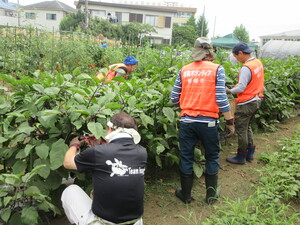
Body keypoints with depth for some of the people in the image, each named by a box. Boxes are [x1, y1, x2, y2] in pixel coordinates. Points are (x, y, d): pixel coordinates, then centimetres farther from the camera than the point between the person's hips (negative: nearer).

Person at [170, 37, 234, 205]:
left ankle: (186, 195, 29)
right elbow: (221, 98, -9)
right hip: (208, 122, -2)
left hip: (187, 121, 2)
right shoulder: (217, 69, -4)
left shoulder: (184, 70, 4)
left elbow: (174, 98, 6)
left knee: (186, 158, 15)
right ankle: (211, 195, 30)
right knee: (212, 158, 17)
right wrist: (230, 121, 1)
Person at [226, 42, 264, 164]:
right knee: (247, 127, 21)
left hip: (246, 103, -9)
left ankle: (241, 157, 15)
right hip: (257, 100, 9)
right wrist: (236, 86, 9)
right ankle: (250, 153, 29)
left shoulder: (246, 68, -23)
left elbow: (241, 88, -24)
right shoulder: (258, 63, 5)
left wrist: (229, 91, -7)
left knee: (241, 129, 4)